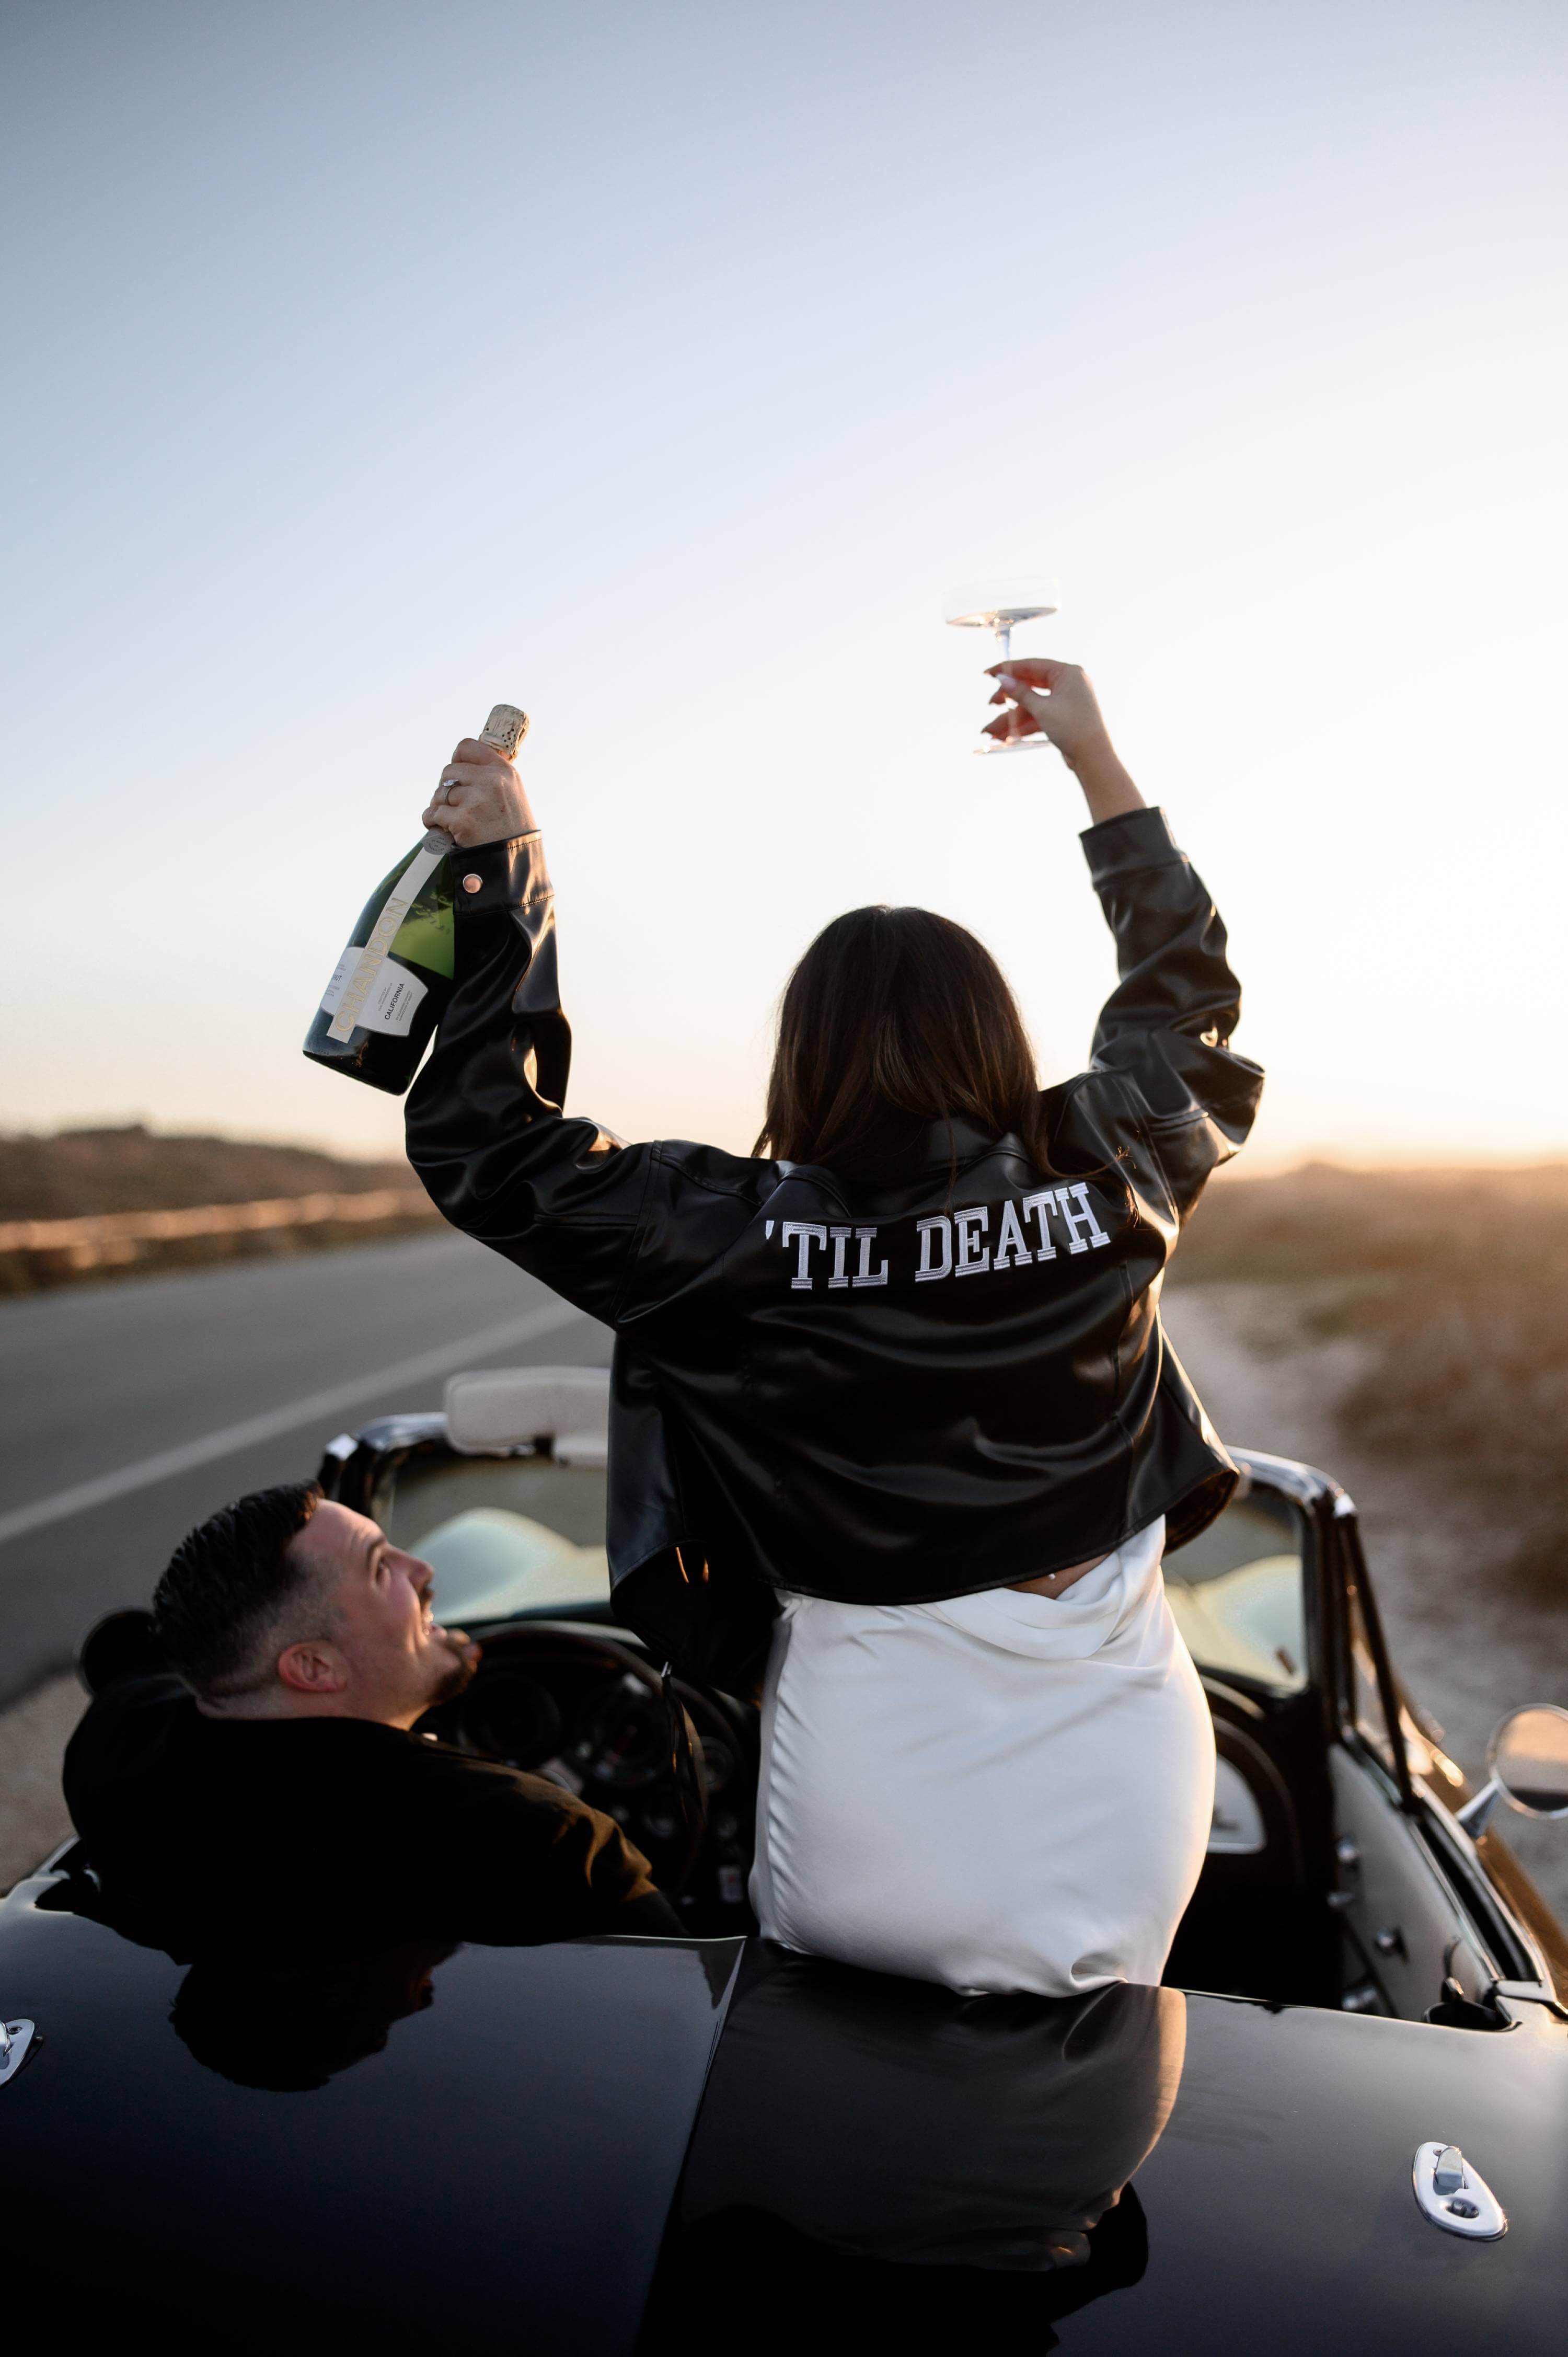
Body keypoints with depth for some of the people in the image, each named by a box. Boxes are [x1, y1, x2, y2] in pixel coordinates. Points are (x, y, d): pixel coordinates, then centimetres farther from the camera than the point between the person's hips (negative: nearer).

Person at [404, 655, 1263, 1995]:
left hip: (879, 1768, -3)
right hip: (1125, 1774, 4)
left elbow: (479, 1143, -4)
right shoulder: (1111, 1183, -7)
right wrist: (1100, 762, 20)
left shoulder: (741, 1239, -16)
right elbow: (1189, 1003, 14)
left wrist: (504, 869, 0)